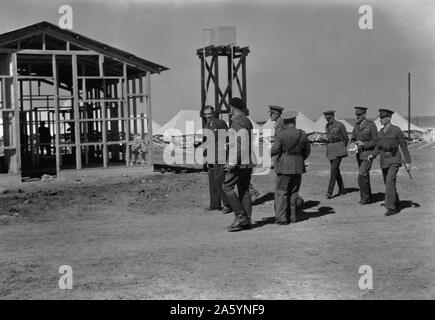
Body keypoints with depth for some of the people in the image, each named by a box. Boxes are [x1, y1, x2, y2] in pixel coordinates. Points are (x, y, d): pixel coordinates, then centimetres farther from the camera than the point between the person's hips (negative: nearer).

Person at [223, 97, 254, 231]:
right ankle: (247, 220, 8)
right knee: (244, 190, 9)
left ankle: (240, 216, -10)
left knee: (227, 187, -6)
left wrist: (233, 163, -21)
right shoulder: (247, 121, 17)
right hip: (248, 163, 10)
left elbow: (242, 143, -21)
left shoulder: (238, 121, -14)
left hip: (239, 162, -10)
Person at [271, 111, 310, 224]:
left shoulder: (281, 134, -11)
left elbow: (274, 150, -11)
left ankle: (281, 218, -3)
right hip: (298, 167, 5)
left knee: (281, 192, 1)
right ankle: (292, 216, 18)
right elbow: (307, 152, 9)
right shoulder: (303, 134, 3)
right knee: (293, 193, 14)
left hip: (284, 166, -5)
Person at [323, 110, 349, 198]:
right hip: (330, 150, 7)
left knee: (334, 170, -14)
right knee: (336, 170, 11)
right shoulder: (327, 126, 10)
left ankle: (330, 192, -18)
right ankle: (342, 190, 23)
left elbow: (346, 138, 0)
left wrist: (342, 149, 8)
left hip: (338, 150, -7)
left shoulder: (340, 125, -10)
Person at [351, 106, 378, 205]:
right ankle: (368, 197, 25)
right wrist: (354, 144, -9)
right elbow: (353, 139, 14)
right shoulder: (356, 125, 8)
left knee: (362, 175, -16)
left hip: (368, 153, -7)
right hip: (359, 153, 7)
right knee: (364, 176, 14)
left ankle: (364, 197, -5)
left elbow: (376, 141, -11)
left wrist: (364, 144, -22)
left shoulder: (371, 125, -12)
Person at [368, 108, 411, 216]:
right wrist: (372, 155, -3)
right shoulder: (381, 132, 7)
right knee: (388, 183, 16)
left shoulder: (396, 130, -11)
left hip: (394, 160, -7)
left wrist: (407, 161, -5)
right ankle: (396, 201, 40)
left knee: (390, 182, -19)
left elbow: (404, 146, -6)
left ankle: (391, 208, -16)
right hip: (384, 160, 7)